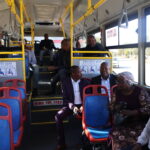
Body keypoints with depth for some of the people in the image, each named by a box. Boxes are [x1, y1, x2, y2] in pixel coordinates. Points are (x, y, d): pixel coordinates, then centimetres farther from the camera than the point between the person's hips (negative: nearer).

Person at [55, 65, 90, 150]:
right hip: (71, 105, 0)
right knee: (58, 116, -26)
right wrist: (72, 107, -23)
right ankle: (62, 143, -12)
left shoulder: (86, 82, 1)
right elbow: (65, 99, -4)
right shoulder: (66, 82, -1)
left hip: (83, 105, 0)